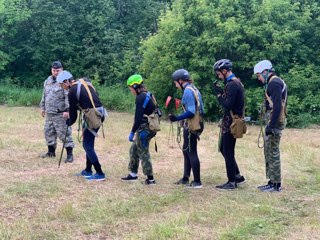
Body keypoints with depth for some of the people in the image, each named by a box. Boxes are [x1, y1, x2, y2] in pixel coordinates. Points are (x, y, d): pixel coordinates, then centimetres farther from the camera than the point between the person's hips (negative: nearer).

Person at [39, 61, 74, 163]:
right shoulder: (48, 81, 13)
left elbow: (68, 97, -17)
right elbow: (44, 96, 23)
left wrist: (67, 110, -23)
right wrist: (43, 108, 22)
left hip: (60, 114, -8)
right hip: (49, 113, 8)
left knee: (64, 133, -7)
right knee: (49, 132, 14)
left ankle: (69, 154, -3)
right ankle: (51, 151, 28)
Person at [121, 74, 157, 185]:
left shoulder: (140, 98, -17)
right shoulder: (149, 95, 13)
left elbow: (138, 117, -21)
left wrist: (132, 132, -16)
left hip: (144, 129, -10)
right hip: (150, 128, 10)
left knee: (143, 153, -2)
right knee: (133, 150, 19)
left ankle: (150, 179, 3)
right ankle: (133, 174, 27)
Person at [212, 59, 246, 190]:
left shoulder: (232, 84, -18)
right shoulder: (237, 82, 14)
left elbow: (227, 105, -23)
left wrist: (218, 94, -12)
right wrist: (222, 93, 7)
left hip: (230, 123, -10)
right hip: (230, 122, 10)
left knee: (228, 152, -3)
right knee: (223, 149, 18)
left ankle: (232, 182, 5)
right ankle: (237, 176, 23)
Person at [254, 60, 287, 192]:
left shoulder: (274, 83, -14)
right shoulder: (277, 82, 19)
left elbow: (277, 106, -22)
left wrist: (271, 125, -24)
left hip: (274, 121, -11)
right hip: (274, 121, 11)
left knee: (273, 152, -6)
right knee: (269, 152, 15)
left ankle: (276, 184, -1)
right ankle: (272, 181, 22)